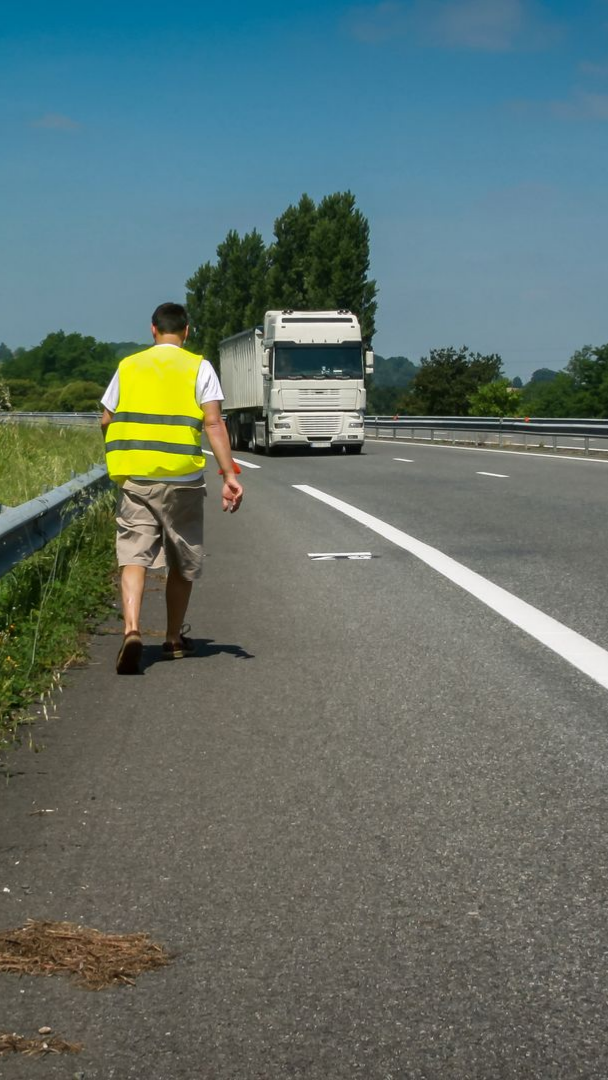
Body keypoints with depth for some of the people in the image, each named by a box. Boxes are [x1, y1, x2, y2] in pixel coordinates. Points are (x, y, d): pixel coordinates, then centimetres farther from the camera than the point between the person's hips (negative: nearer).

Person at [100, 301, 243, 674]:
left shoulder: (129, 366, 9)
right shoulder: (199, 367, 1)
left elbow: (106, 422, 10)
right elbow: (213, 423, -9)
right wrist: (229, 475, -13)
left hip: (135, 476, 1)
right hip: (182, 478, -1)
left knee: (134, 556, -3)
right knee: (182, 563, 14)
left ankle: (132, 630, -25)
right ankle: (174, 639, 26)